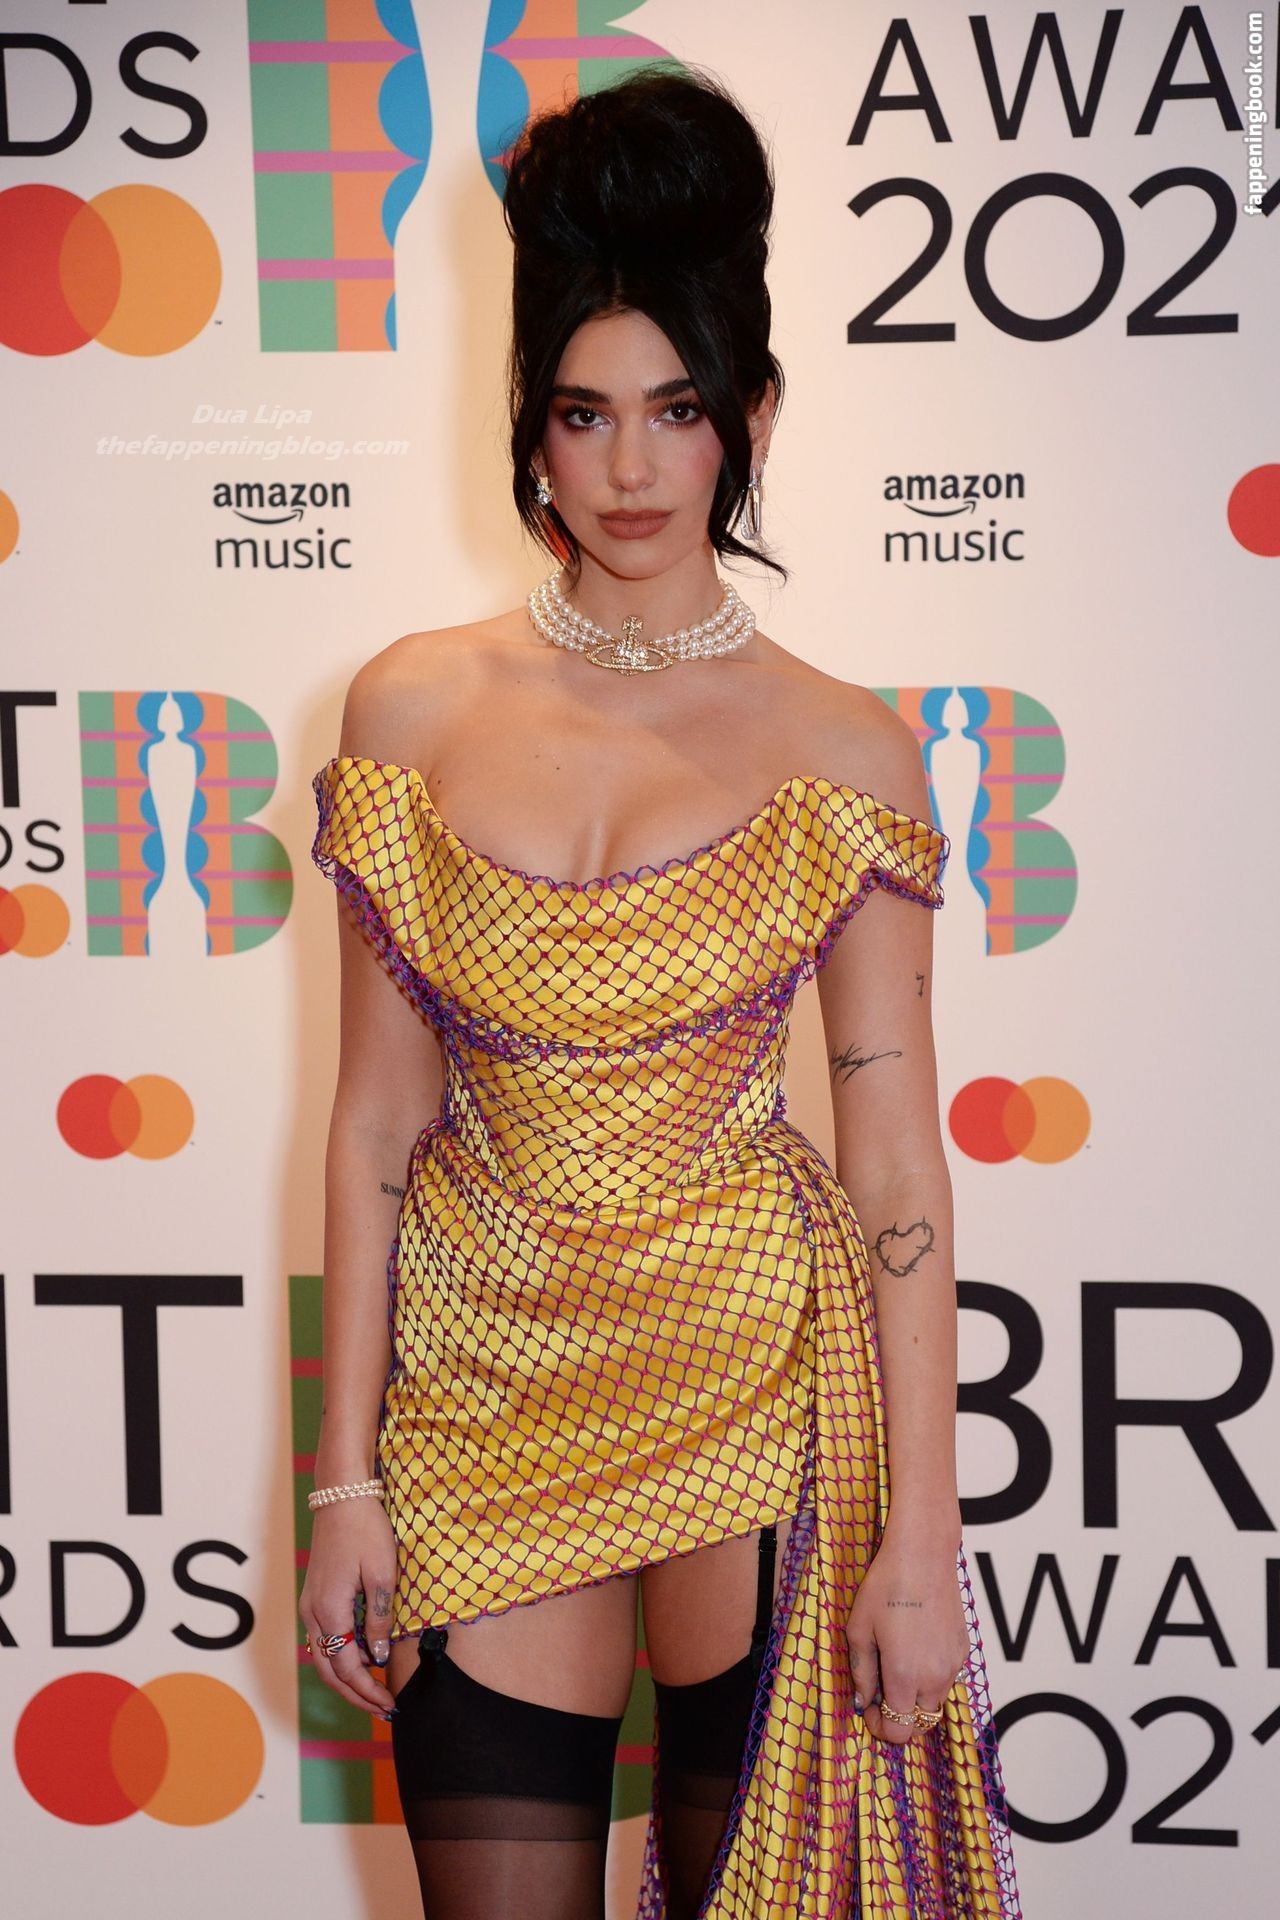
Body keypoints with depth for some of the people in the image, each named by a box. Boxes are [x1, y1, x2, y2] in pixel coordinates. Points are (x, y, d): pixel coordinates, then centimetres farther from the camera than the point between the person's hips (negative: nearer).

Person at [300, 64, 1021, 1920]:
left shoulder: (844, 754, -4)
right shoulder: (416, 709, 0)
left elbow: (895, 1161, -4)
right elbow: (378, 1122, 1)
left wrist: (922, 1529, -7)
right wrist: (344, 1482, 0)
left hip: (757, 1373, -1)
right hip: (486, 1382, 1)